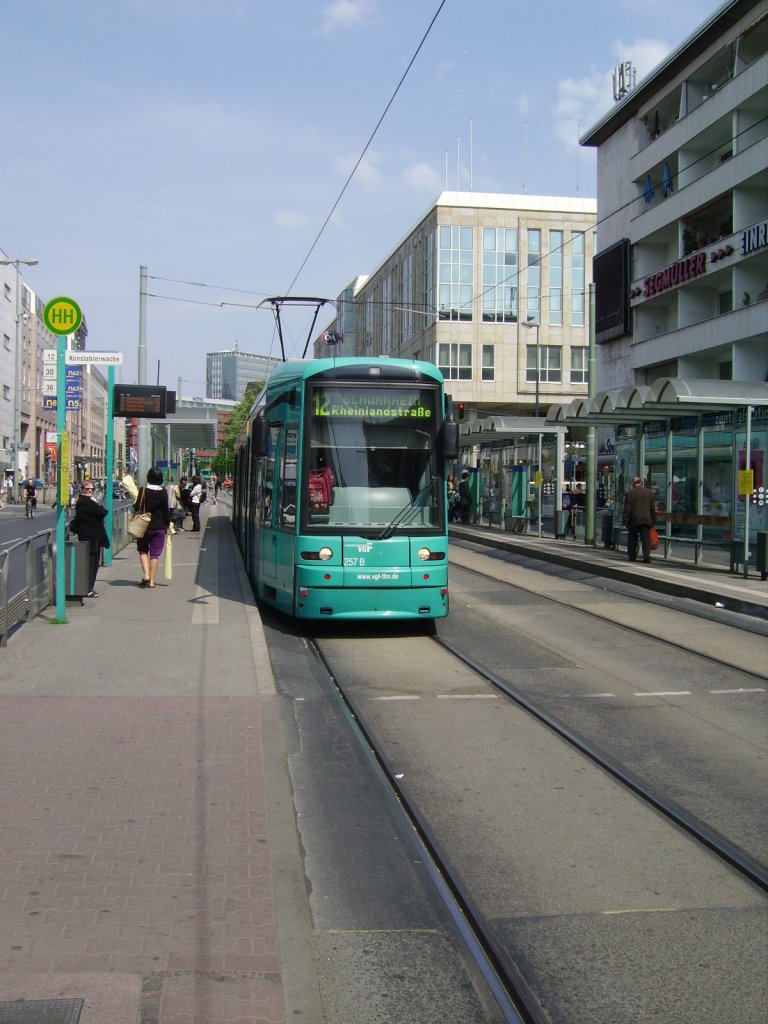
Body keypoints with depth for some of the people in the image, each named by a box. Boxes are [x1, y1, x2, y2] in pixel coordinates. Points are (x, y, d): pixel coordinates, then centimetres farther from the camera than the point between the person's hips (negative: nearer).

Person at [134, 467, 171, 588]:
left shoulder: (143, 490, -8)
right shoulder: (163, 492, -5)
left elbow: (137, 507, -9)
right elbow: (166, 510, -1)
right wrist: (167, 525, 10)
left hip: (144, 526, 0)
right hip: (159, 527, 1)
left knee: (143, 550, 16)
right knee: (155, 554, 6)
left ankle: (146, 575, -3)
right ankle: (152, 581, 4)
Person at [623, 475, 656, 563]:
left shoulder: (630, 493, -4)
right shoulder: (649, 492, 7)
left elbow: (627, 509, -6)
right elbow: (653, 508, 9)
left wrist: (625, 522, -4)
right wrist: (653, 521, 13)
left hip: (633, 520, -2)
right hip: (646, 520, 2)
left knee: (632, 539, 8)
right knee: (646, 538, 1)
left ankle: (632, 557, 11)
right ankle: (646, 556, -11)